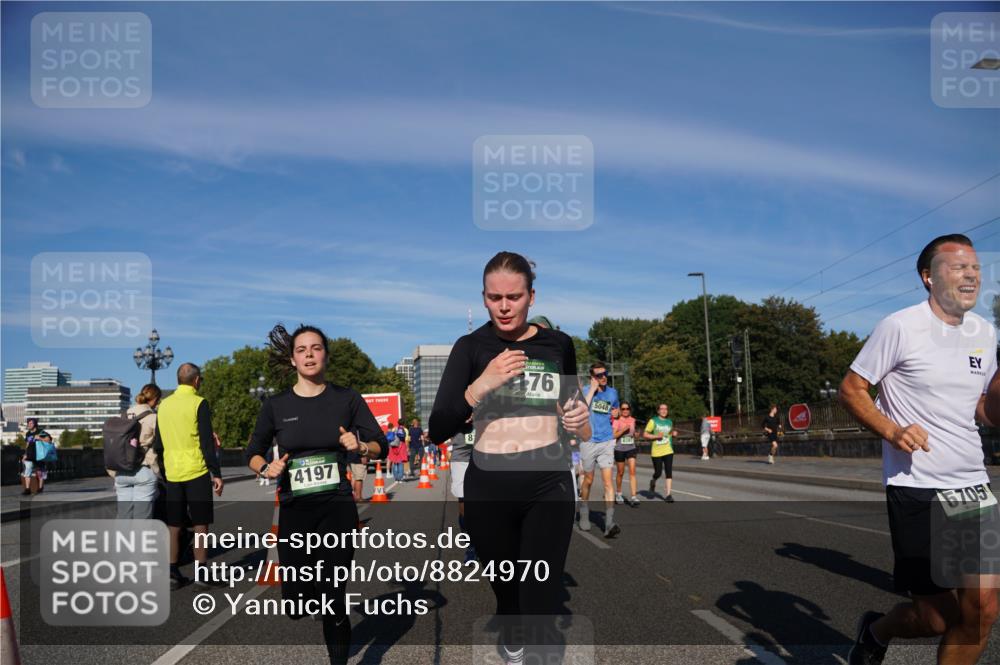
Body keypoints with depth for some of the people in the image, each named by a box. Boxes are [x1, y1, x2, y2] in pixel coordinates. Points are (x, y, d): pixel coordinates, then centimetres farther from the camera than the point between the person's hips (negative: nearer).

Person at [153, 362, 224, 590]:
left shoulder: (164, 405, 10)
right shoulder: (198, 403, -9)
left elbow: (157, 444, 15)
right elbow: (207, 443, -13)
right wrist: (216, 474, -8)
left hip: (172, 475, 5)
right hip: (196, 473, -5)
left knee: (174, 526, 10)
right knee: (200, 525, 2)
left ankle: (173, 574, 13)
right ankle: (201, 574, 3)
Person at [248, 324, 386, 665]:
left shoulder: (346, 399, 0)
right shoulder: (276, 405, 2)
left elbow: (381, 447, 4)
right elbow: (253, 454, 13)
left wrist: (360, 447, -17)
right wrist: (266, 468, -8)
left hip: (337, 508, -1)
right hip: (294, 511, 2)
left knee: (331, 595, -3)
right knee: (296, 603, 2)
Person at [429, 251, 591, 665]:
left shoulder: (559, 344, 3)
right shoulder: (470, 347, -3)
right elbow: (438, 430, -12)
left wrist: (581, 422, -1)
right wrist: (481, 385, -25)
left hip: (548, 485, 0)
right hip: (487, 489, 0)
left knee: (541, 604, -8)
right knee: (507, 593, 16)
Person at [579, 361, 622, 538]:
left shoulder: (612, 392, 8)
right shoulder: (585, 391, -3)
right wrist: (593, 389, -18)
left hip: (607, 442, 2)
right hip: (588, 442, -1)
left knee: (608, 481, -10)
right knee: (588, 480, 11)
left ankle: (609, 524, -15)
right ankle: (584, 513, 33)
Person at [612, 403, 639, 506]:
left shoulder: (632, 420, 7)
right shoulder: (617, 421, -6)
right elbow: (613, 435, -12)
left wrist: (635, 434, 5)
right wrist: (623, 430, -22)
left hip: (631, 448, 3)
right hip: (619, 449, -2)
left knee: (632, 471, -11)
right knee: (620, 473, 9)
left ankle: (633, 497, -14)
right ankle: (618, 493, 31)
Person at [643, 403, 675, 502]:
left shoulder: (669, 422, 12)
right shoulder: (653, 421, -1)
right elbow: (645, 435, -3)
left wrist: (673, 434, 6)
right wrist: (656, 436, -16)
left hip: (668, 451, 3)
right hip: (656, 452, -3)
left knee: (669, 472, -7)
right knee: (658, 473, 0)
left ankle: (668, 495, -6)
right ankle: (653, 483, 35)